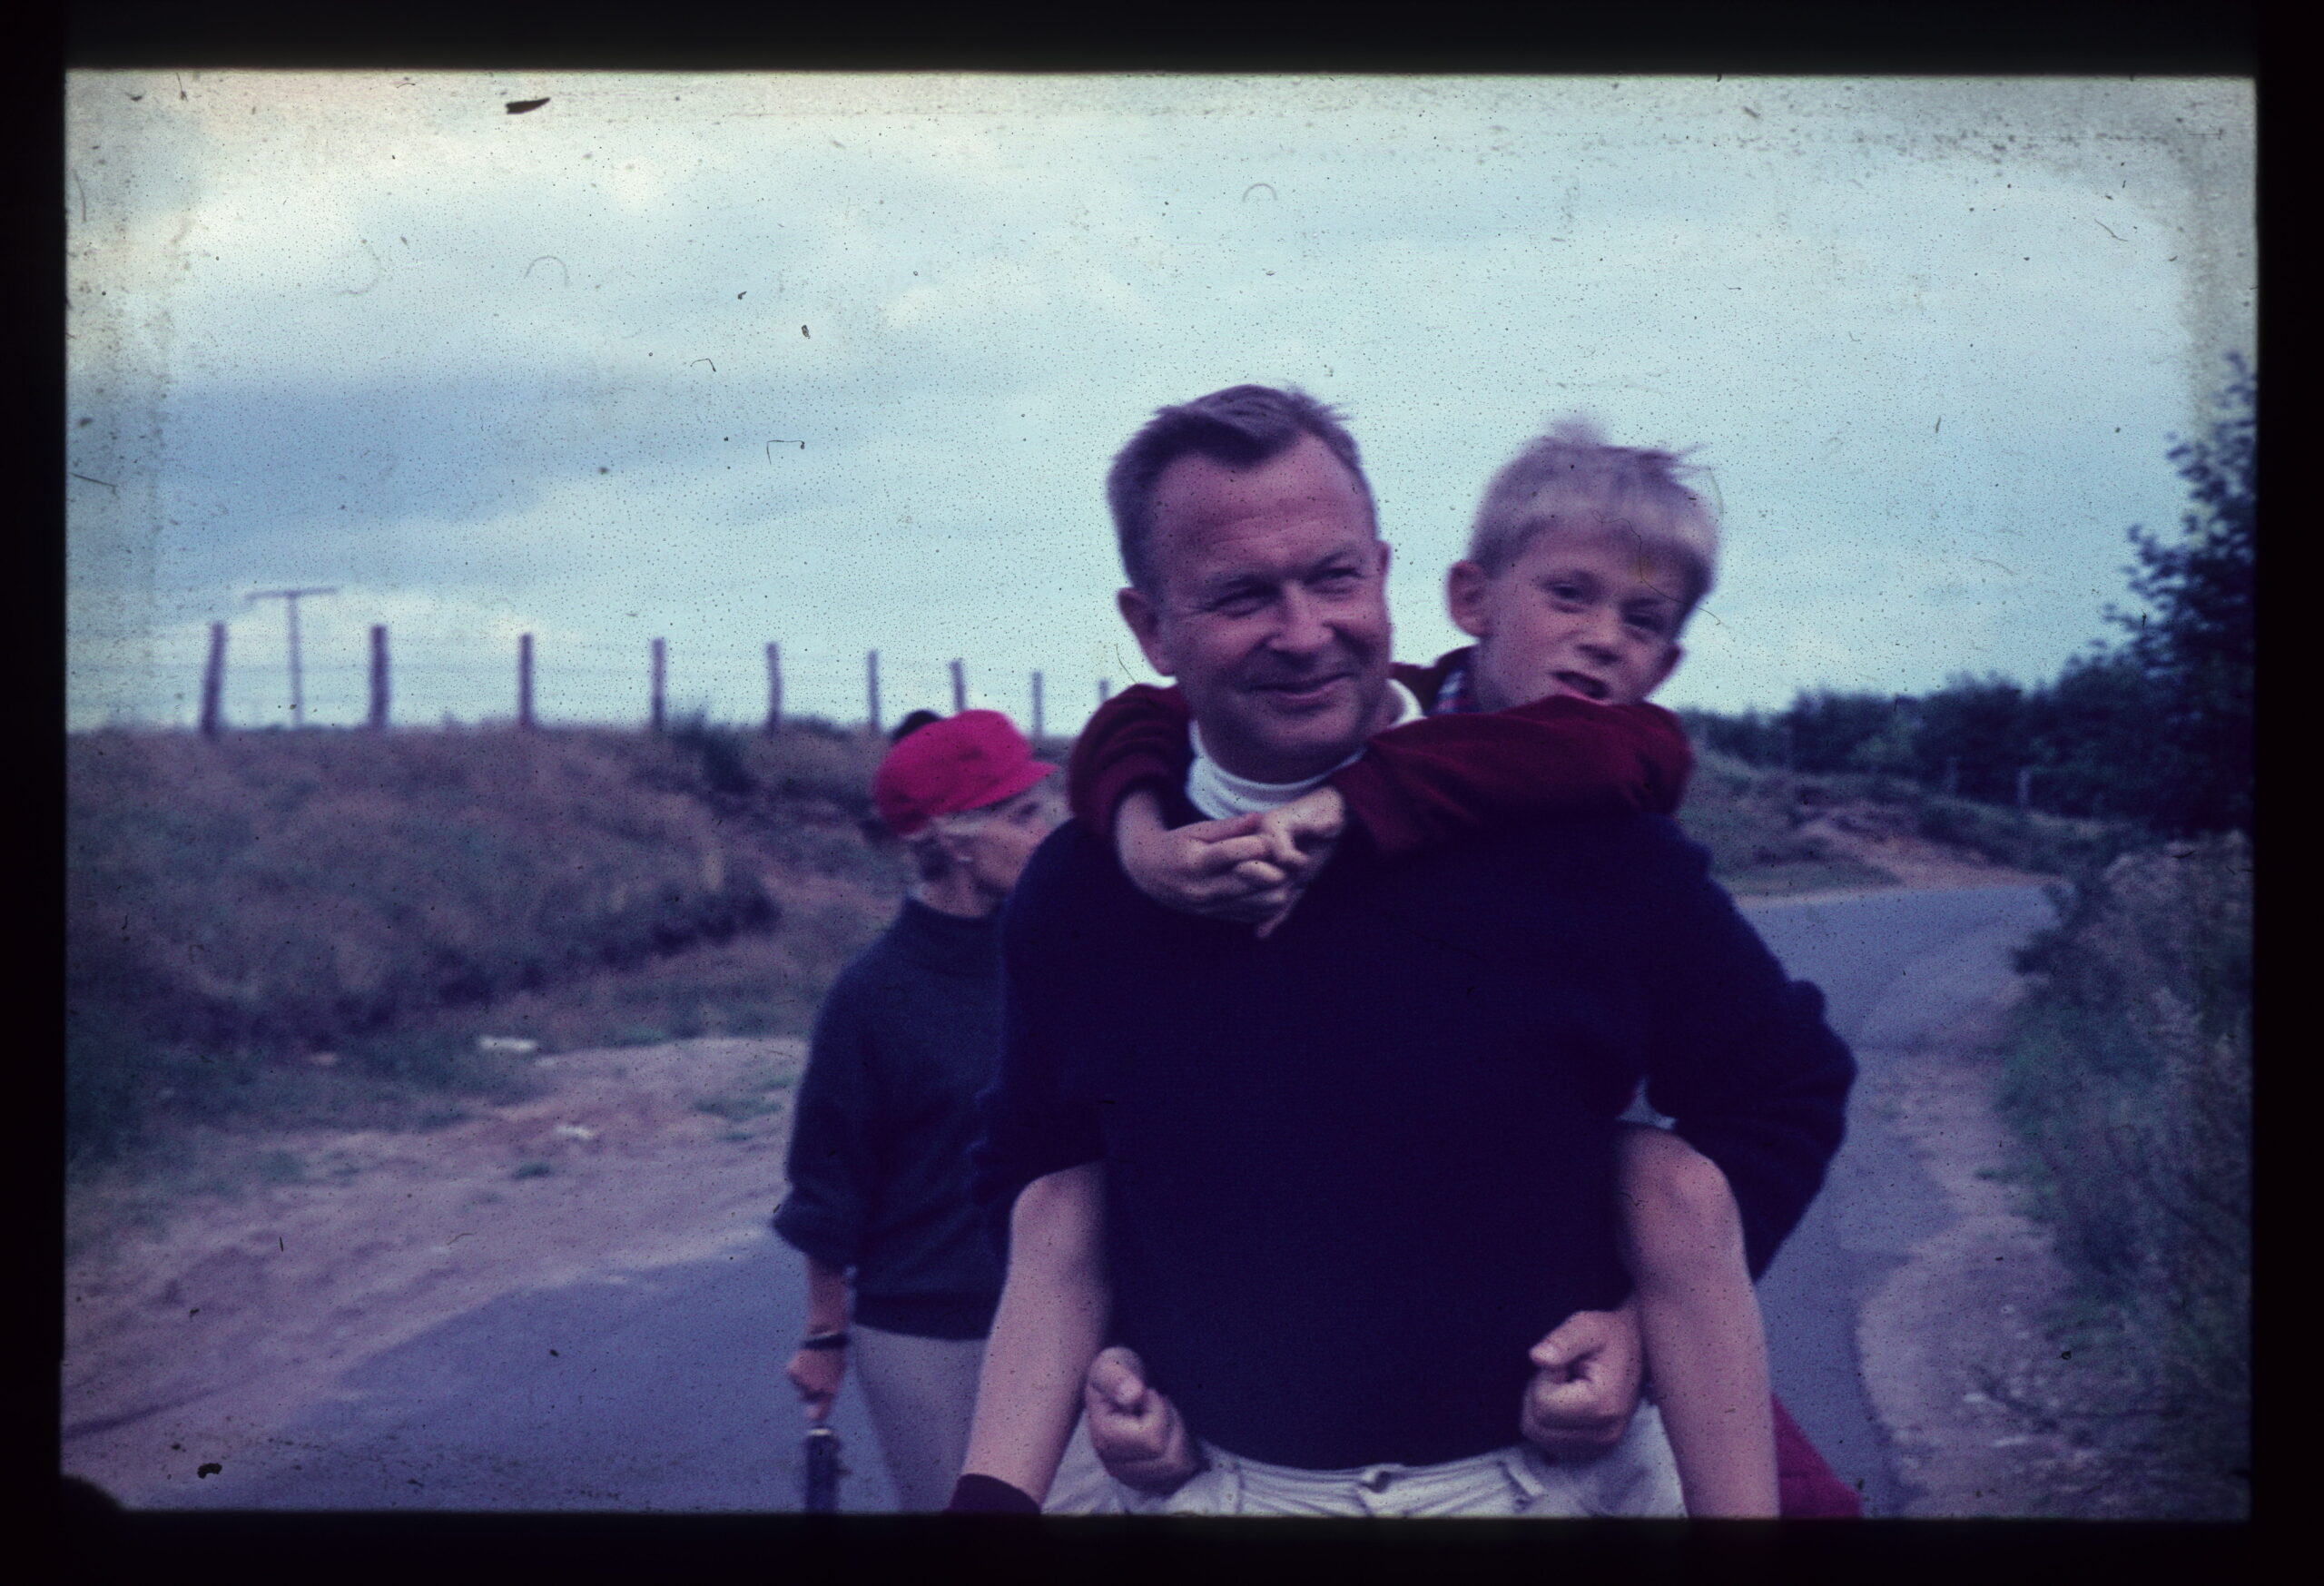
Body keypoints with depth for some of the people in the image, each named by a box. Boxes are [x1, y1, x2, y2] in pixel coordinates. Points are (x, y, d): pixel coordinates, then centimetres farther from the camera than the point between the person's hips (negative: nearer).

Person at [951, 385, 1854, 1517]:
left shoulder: (1574, 827, -9)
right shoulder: (1083, 892, -2)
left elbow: (1785, 1091, 2)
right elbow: (1057, 1203, 3)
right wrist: (995, 1495, -7)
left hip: (1560, 1480, -1)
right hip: (1220, 1487, 1)